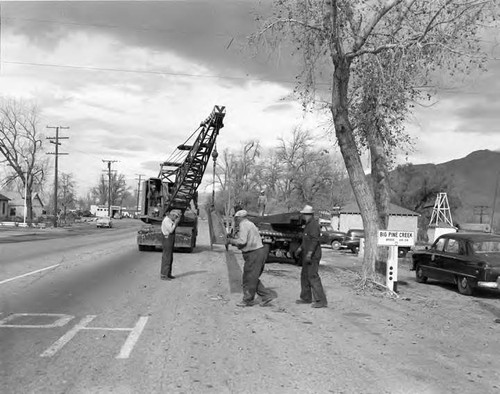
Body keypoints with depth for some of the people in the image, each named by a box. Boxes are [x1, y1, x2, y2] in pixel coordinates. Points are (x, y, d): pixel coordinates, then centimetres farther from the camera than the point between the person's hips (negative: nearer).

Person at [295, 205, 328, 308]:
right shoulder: (308, 224, 17)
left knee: (313, 276, -13)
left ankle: (321, 300, -12)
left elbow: (314, 240, -24)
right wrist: (300, 249, 30)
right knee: (305, 275, 16)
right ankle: (306, 298, 26)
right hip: (307, 255, 11)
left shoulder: (314, 224, -16)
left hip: (313, 256, -11)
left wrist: (309, 253, -28)